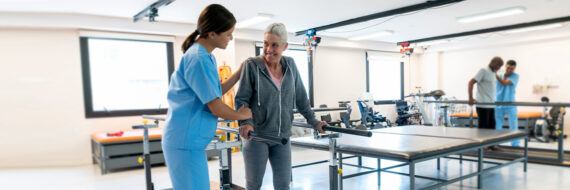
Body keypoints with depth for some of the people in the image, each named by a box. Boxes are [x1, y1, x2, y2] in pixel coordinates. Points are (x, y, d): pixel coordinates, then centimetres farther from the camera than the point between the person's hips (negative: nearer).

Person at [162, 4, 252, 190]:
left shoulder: (207, 56, 12)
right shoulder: (198, 58, -19)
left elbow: (214, 93, 21)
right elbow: (216, 108, -20)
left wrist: (239, 73, 19)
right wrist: (241, 115, -2)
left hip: (189, 140, 10)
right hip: (185, 142, -10)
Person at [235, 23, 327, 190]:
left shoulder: (290, 65, 5)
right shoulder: (252, 65, -8)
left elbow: (300, 98, 12)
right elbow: (241, 99, -9)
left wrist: (313, 121, 12)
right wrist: (245, 122, -25)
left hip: (282, 136, 4)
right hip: (256, 134, -4)